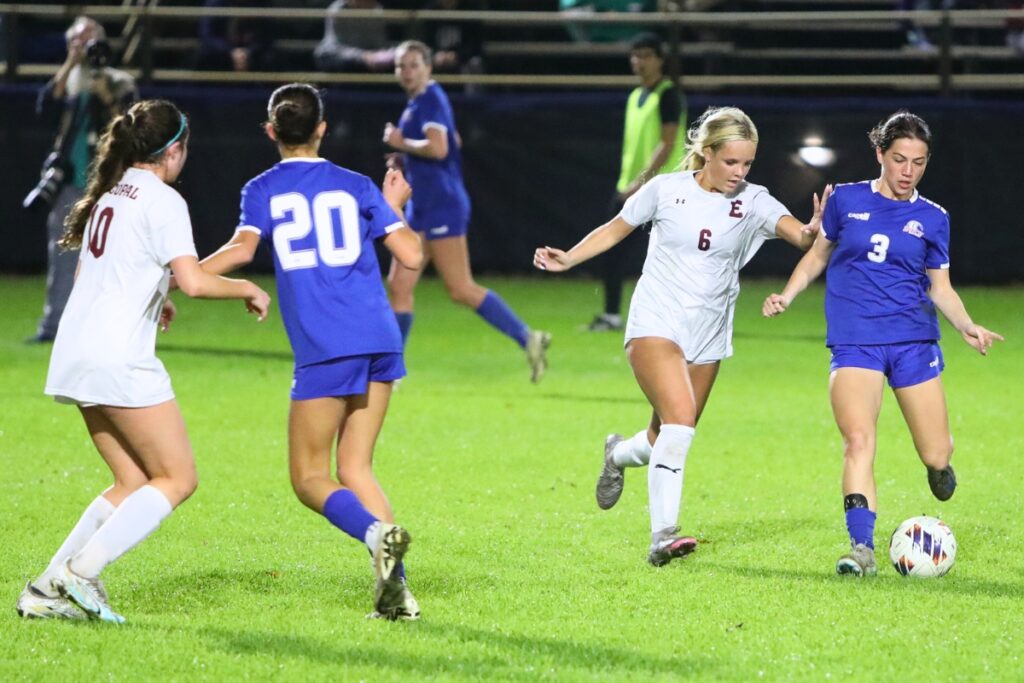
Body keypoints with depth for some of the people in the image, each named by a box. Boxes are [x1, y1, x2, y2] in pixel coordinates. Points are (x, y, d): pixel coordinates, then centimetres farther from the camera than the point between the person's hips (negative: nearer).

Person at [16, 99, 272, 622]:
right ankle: (80, 571, -13)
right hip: (120, 359, -9)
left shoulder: (108, 194, 17)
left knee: (134, 485, 13)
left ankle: (48, 590, 5)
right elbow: (192, 281, -18)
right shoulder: (162, 200, -9)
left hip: (77, 355, 9)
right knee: (178, 478, -1)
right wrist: (247, 290, -2)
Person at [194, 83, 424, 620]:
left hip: (323, 350, -4)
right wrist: (395, 207, 28)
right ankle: (396, 591, 0)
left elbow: (242, 249, -11)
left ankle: (377, 533, -25)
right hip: (379, 341, 4)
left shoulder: (262, 190, 6)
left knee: (309, 476, 4)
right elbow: (412, 255, 10)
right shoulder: (357, 187, 13)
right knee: (355, 468, 11)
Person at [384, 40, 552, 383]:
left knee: (461, 290, -8)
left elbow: (438, 147, -29)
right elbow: (454, 143, 29)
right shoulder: (417, 102, 15)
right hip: (421, 207, 10)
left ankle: (527, 338, -2)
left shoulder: (430, 100, -13)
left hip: (442, 206, -10)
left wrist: (401, 143, -15)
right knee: (399, 287, 5)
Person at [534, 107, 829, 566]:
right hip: (655, 323, -4)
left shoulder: (753, 201, -4)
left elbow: (798, 234, -20)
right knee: (680, 419, -24)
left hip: (707, 335, 4)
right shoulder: (666, 189, -5)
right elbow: (616, 229, 9)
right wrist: (568, 259, -3)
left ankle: (619, 455, 45)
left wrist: (814, 231, -43)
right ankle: (663, 536, -21)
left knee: (669, 438, 9)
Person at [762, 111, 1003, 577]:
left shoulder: (932, 219, 7)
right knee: (858, 439, -21)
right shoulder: (847, 200, 5)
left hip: (915, 341, 1)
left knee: (937, 457, 0)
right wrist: (786, 297, 3)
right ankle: (862, 547, -20)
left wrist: (967, 327, -6)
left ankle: (938, 466, 38)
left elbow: (941, 287, 11)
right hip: (854, 342, -1)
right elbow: (817, 256, 17)